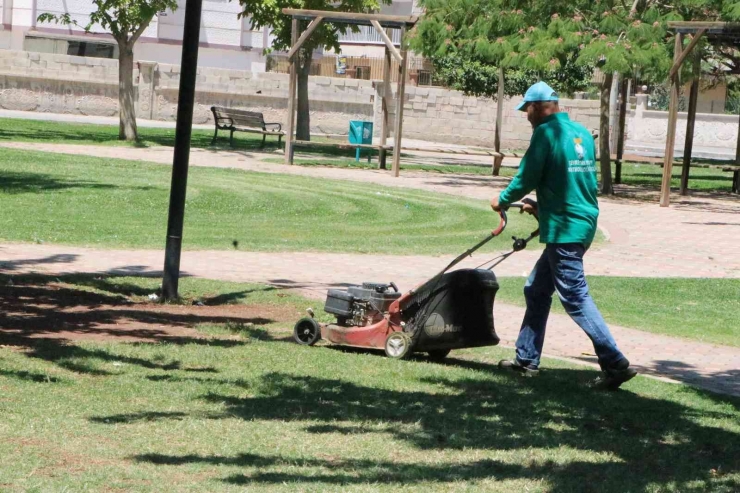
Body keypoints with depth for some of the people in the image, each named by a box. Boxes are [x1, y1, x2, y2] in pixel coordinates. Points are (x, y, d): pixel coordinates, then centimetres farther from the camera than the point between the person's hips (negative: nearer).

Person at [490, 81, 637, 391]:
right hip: (584, 221, 9)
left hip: (564, 228, -9)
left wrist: (502, 201, 9)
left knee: (575, 298, -7)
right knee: (536, 290, 19)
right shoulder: (582, 133, 14)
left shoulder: (546, 133, -11)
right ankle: (527, 359, 25)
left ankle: (616, 364, -11)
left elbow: (528, 177, -10)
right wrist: (542, 205, 28)